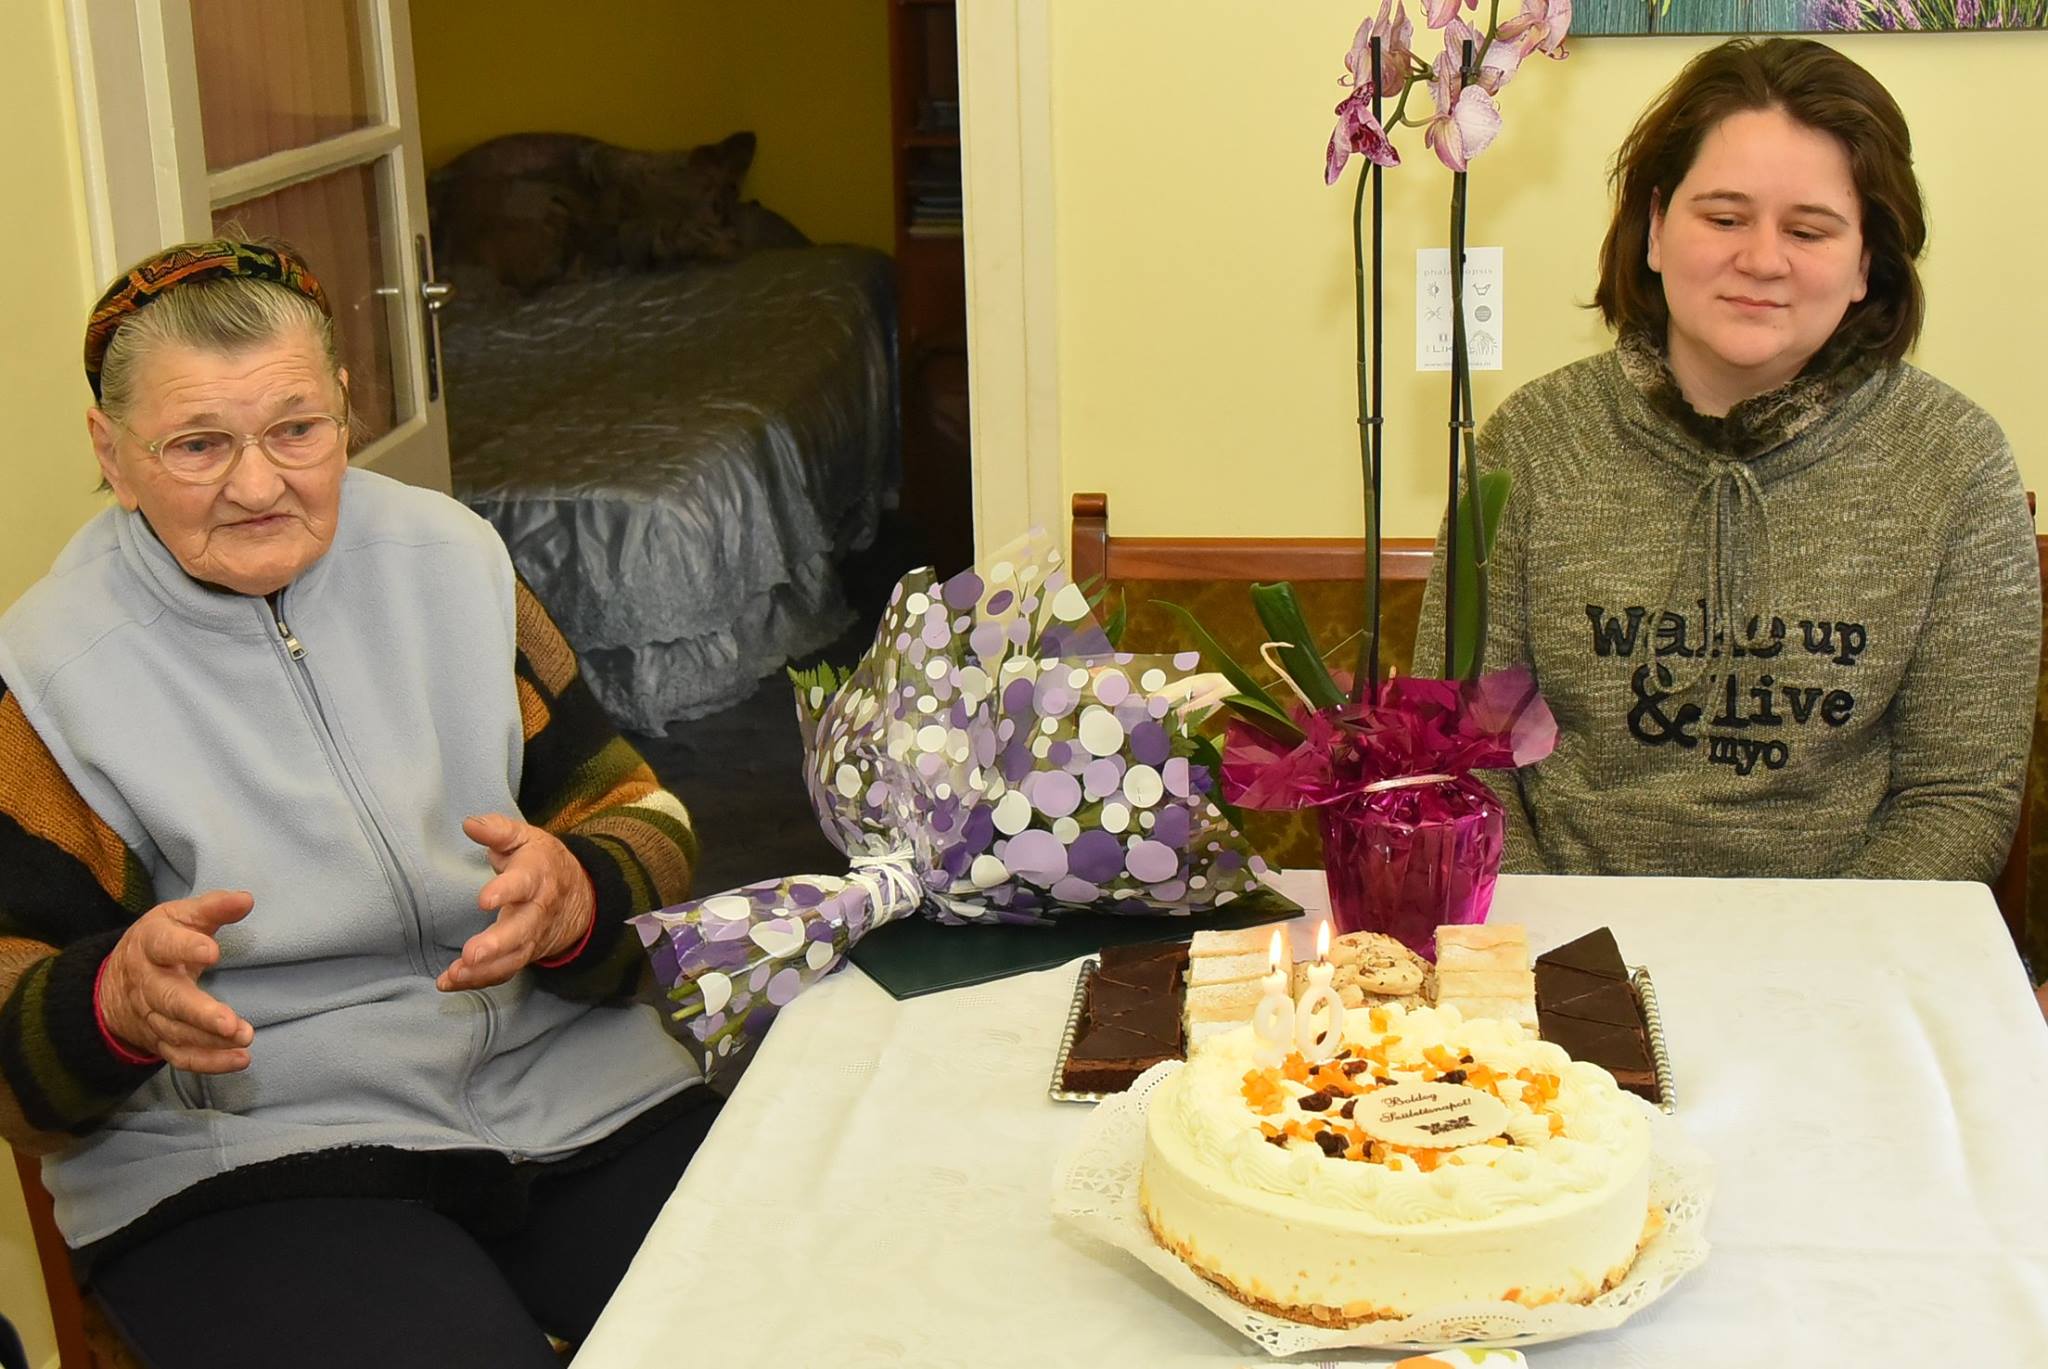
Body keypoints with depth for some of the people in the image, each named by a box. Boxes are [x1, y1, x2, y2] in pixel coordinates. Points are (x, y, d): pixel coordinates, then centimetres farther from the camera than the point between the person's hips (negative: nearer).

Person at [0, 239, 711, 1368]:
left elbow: (637, 816, 5)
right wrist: (117, 1001, -27)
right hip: (237, 1162, -3)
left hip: (572, 1089, 3)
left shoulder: (452, 558, 5)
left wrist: (574, 896, -19)